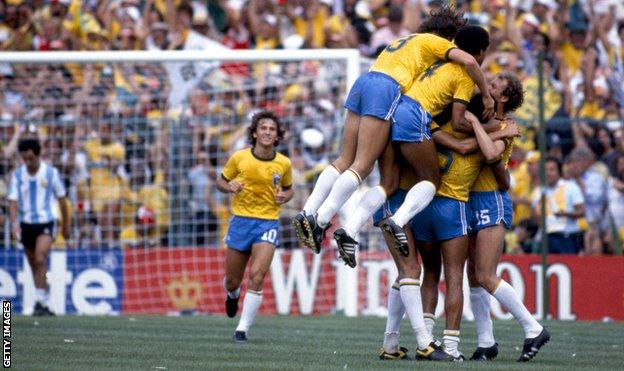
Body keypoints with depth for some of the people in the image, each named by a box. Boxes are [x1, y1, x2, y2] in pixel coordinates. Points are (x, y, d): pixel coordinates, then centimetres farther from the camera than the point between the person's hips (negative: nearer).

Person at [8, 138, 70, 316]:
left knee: (40, 260, -22)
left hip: (46, 223, -3)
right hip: (26, 224, 3)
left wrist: (66, 225, 10)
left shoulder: (51, 173, -5)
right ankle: (45, 304, 21)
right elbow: (13, 201, -5)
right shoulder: (17, 175, -1)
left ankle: (40, 301, -21)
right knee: (35, 267, 10)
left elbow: (62, 199, 4)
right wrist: (14, 223, -21)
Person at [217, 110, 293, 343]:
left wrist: (284, 197, -6)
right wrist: (229, 186, -13)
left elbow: (288, 189, 17)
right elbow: (221, 181, 9)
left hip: (268, 223, -1)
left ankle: (243, 329, -12)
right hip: (241, 221, 1)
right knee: (232, 281, 9)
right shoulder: (239, 158, -3)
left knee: (257, 277, -18)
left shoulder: (284, 164, 0)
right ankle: (233, 295, 47)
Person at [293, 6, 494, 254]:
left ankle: (308, 212, -5)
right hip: (386, 89, -8)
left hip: (363, 82, 8)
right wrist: (486, 95, 7)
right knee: (362, 166, -11)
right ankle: (320, 220, -22)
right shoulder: (436, 42, 13)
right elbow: (468, 61, -1)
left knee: (345, 160, 7)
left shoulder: (406, 41, 36)